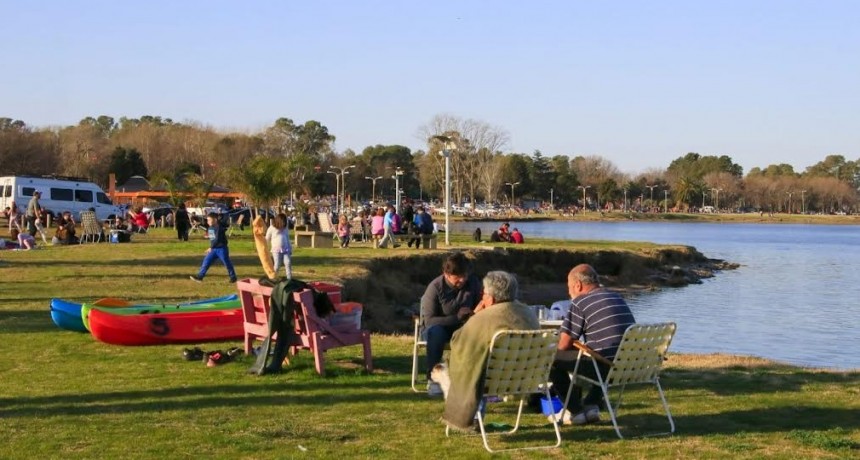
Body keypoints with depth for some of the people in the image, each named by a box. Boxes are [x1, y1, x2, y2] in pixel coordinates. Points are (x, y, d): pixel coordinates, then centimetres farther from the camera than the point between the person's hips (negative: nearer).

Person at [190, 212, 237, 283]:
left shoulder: (219, 228, -19)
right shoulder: (210, 228, 7)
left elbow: (217, 239, -26)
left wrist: (211, 247, -25)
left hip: (221, 249, -8)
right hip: (213, 249, 8)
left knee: (227, 263, 3)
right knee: (206, 261, 1)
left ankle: (233, 277, 17)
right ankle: (199, 276, 2)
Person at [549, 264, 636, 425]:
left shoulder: (580, 303, -4)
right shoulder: (617, 297, 19)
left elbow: (563, 344, -6)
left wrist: (576, 344, 17)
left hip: (605, 366, -8)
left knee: (552, 358, 6)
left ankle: (575, 411, 15)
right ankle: (592, 405, 28)